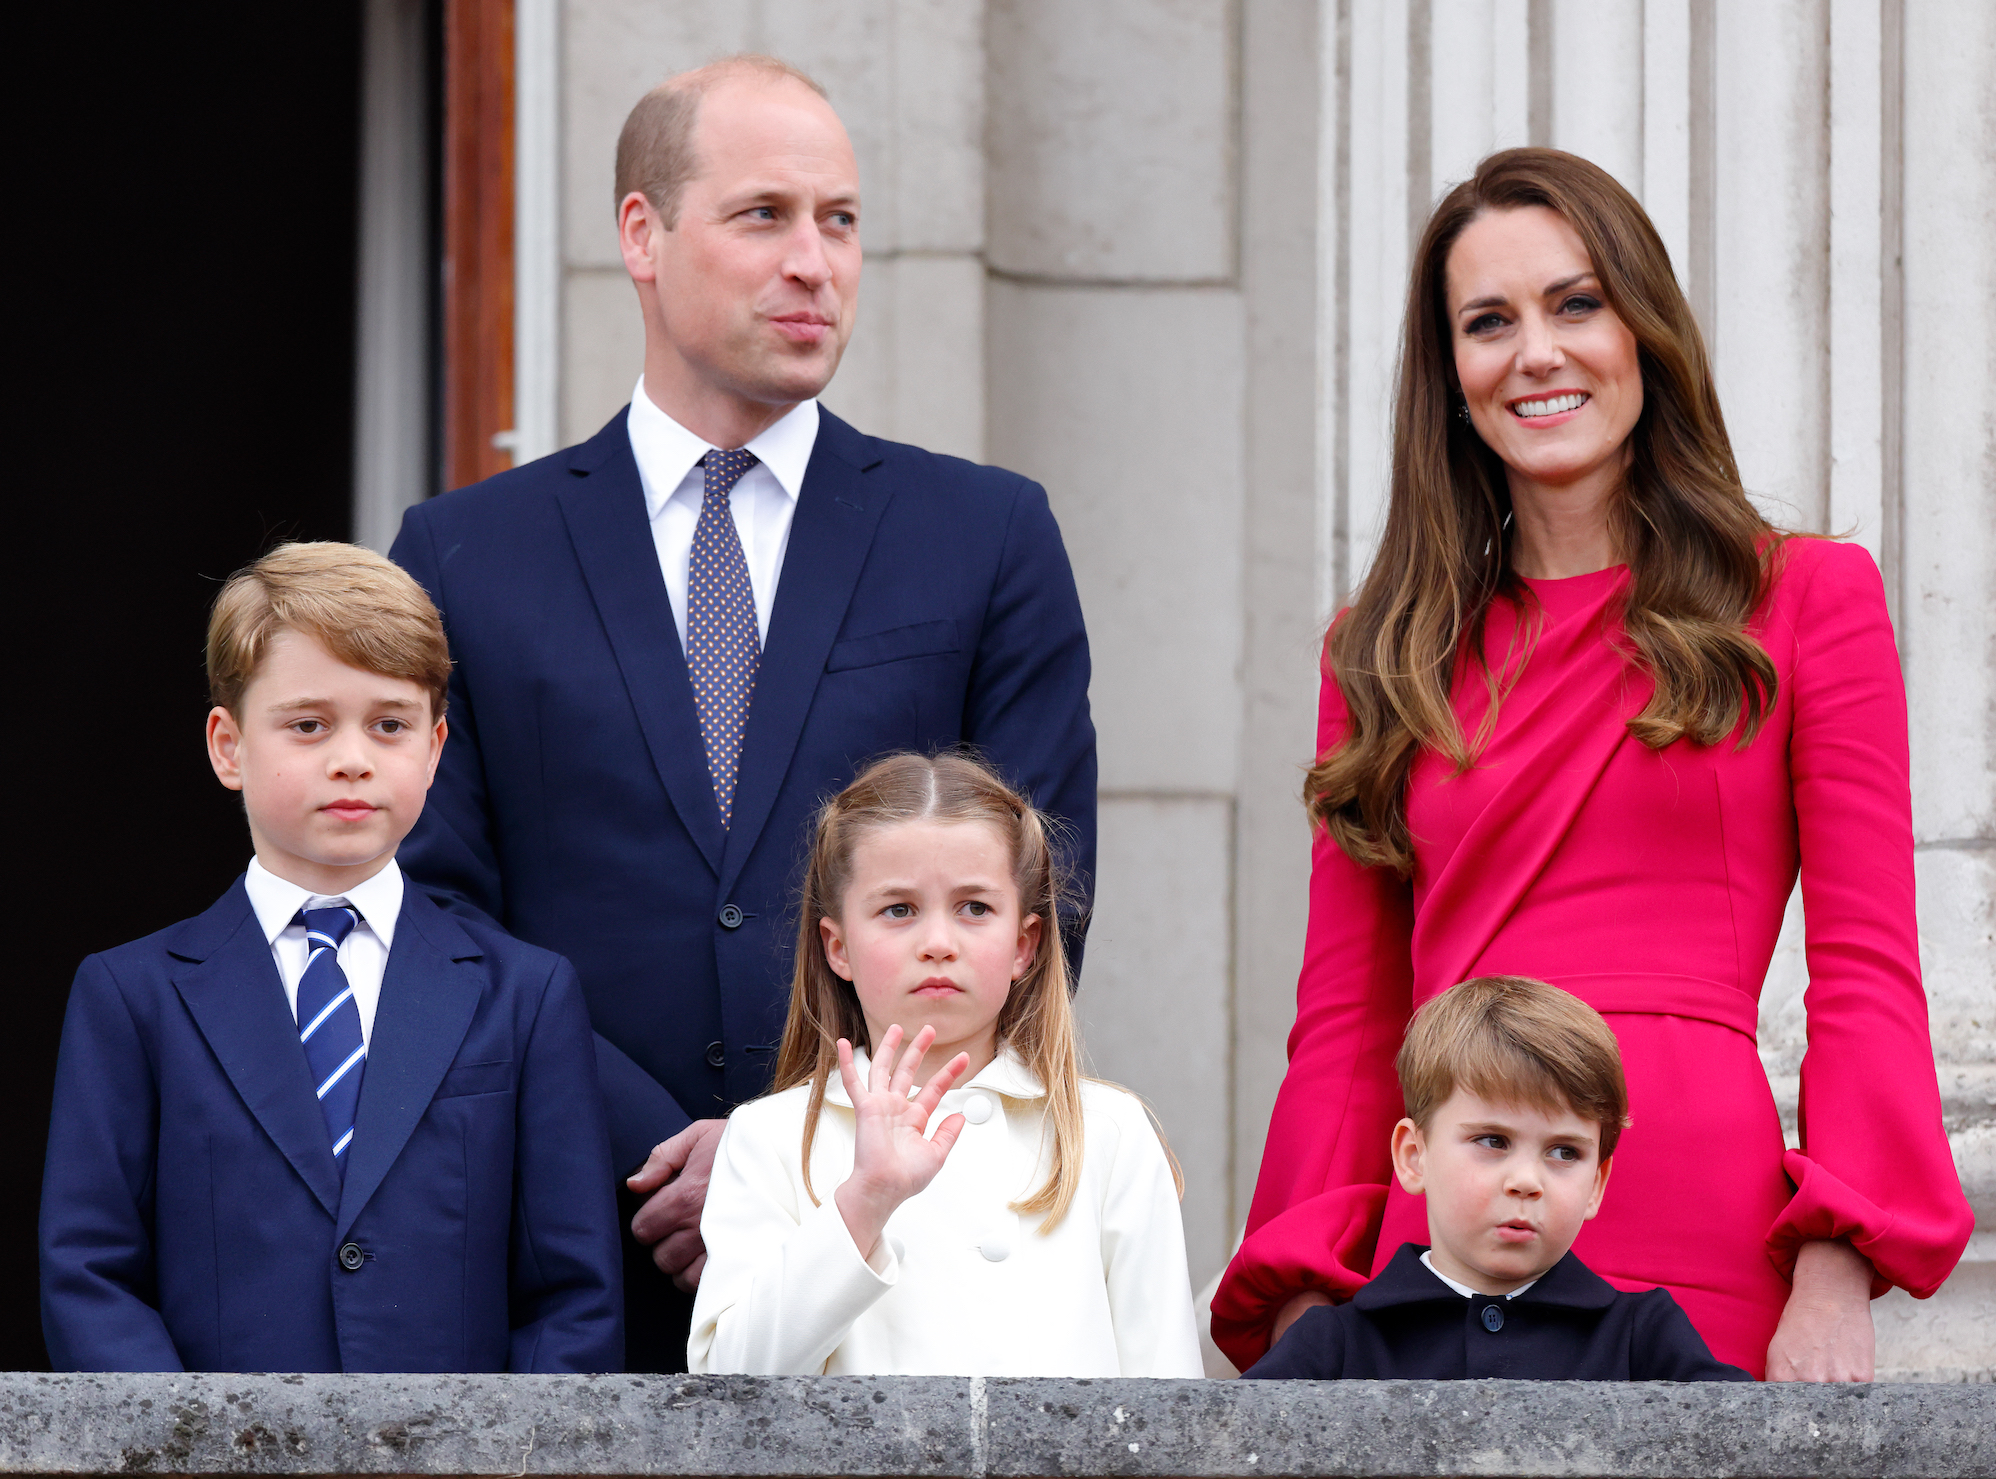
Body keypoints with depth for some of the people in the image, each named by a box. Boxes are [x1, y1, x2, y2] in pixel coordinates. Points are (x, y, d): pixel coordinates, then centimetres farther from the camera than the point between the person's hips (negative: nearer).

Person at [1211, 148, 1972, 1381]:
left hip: (1702, 1256, -3)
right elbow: (1348, 1018, 15)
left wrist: (1837, 1274, -12)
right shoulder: (1390, 653, 17)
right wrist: (1306, 1293, 1)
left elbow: (1870, 975, 1)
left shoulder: (1807, 600, 8)